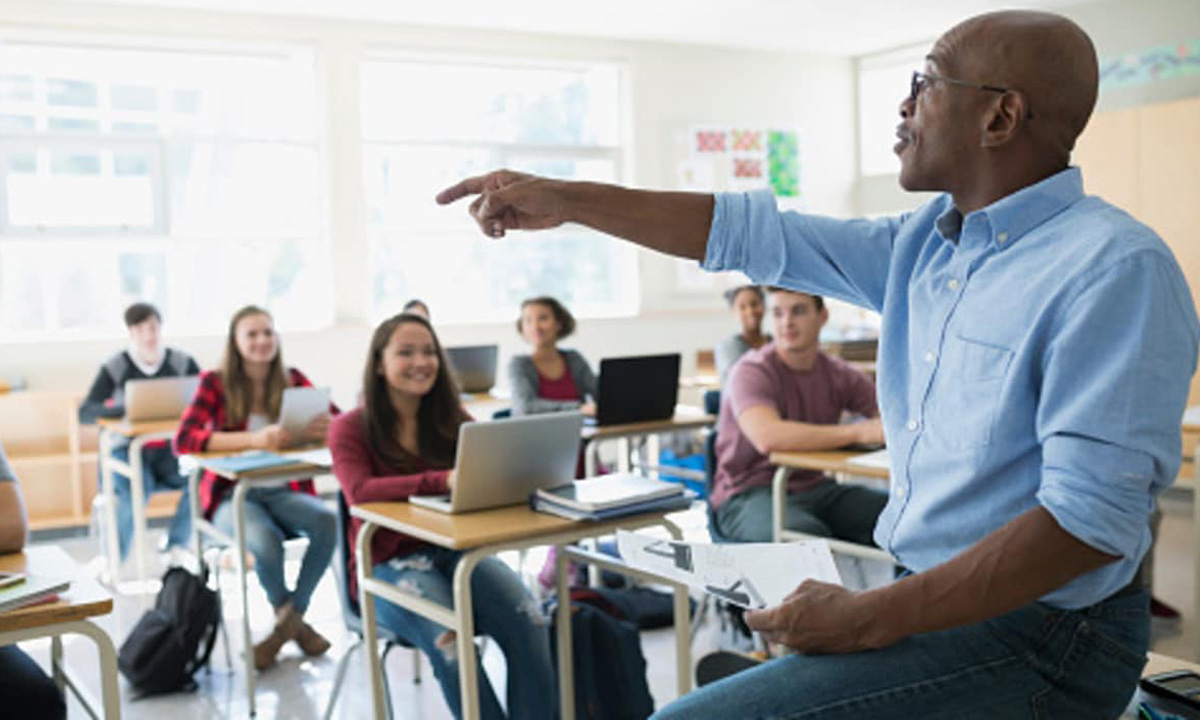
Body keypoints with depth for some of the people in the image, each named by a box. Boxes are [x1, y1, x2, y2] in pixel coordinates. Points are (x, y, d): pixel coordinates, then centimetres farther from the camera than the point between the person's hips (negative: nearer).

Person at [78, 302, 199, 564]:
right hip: (127, 451, -2)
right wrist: (126, 408, -28)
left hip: (170, 449, 2)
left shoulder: (183, 363, 3)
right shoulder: (114, 368, -2)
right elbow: (85, 413, -11)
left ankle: (175, 546, -8)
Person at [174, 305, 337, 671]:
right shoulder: (216, 382, -4)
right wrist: (253, 439, -31)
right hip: (231, 496, -3)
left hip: (283, 492, 3)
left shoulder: (292, 380, 5)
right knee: (266, 540, -34)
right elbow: (183, 440, -18)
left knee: (328, 521, -29)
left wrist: (321, 429, -28)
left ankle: (289, 619, -6)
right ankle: (293, 621, -2)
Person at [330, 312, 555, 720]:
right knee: (449, 636, -33)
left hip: (454, 550, 4)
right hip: (388, 564, -3)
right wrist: (443, 480, -34)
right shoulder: (350, 429, -2)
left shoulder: (453, 421, 11)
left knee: (528, 620, -27)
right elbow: (361, 492, -21)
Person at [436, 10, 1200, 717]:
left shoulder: (1114, 269, -19)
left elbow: (1090, 519, -25)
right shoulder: (926, 243, 7)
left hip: (1036, 638, -8)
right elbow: (753, 232, 8)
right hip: (930, 597, 8)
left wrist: (872, 620, -24)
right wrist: (564, 201, 7)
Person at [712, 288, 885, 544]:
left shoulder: (838, 374, 8)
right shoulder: (753, 372, -12)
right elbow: (767, 437, -31)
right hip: (750, 495, -6)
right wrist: (858, 432, -31)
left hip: (814, 488, 6)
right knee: (807, 534, -38)